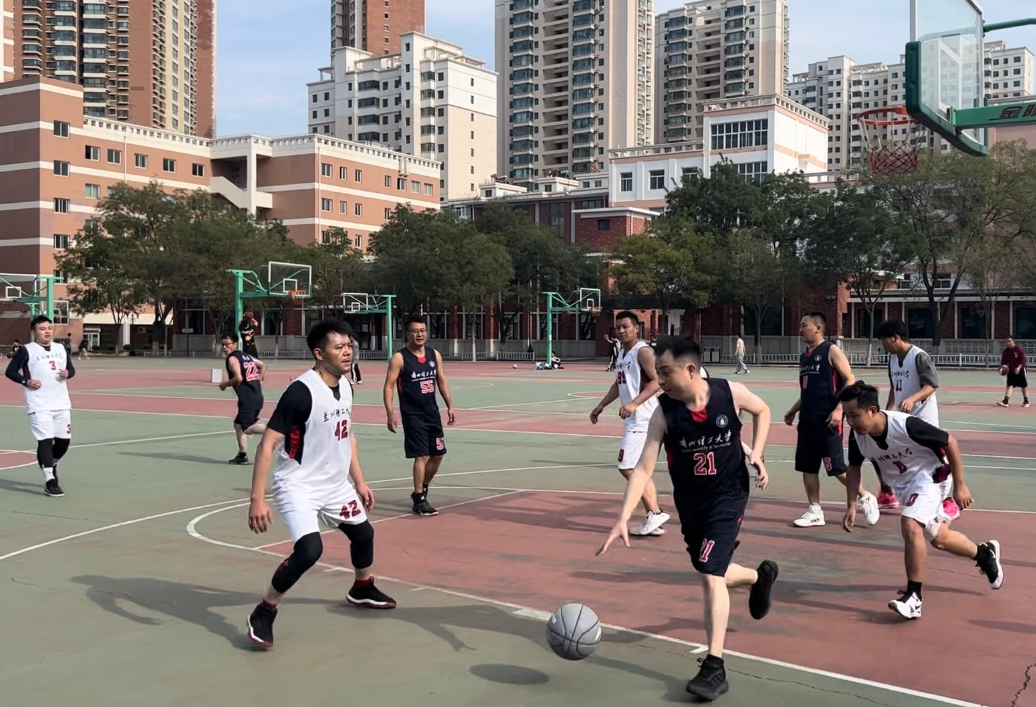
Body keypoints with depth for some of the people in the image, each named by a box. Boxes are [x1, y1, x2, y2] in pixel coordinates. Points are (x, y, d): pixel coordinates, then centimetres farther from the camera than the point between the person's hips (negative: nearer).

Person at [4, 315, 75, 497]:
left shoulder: (61, 348, 11)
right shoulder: (25, 350, -4)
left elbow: (71, 369, 18)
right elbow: (10, 371, -1)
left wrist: (67, 373, -5)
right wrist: (26, 381, -16)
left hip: (62, 403, 5)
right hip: (39, 405, -5)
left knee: (64, 440, 9)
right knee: (45, 440, -12)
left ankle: (51, 466, 37)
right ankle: (50, 481, -8)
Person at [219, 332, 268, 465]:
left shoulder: (232, 359, -7)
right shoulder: (245, 356, 19)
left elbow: (238, 378, -20)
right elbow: (263, 365, 31)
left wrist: (225, 384, -4)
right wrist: (258, 382, 29)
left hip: (248, 398, -9)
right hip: (257, 396, 9)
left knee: (248, 428, -16)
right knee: (238, 424, 20)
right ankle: (242, 455, 22)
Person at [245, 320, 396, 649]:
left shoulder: (345, 387, -1)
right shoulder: (301, 391, -26)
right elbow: (267, 445, -25)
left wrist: (359, 481, 16)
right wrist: (257, 500, -29)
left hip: (335, 484, 8)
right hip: (298, 486, -8)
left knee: (363, 533, 22)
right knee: (310, 549, -25)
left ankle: (362, 589, 51)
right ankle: (263, 613, -4)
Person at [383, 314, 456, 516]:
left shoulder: (434, 355, 6)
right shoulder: (399, 358, -11)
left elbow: (441, 381, 15)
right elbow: (389, 386, -11)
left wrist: (450, 406, 10)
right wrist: (390, 414, -19)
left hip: (432, 412, 6)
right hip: (412, 414, -6)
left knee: (438, 454, 11)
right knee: (421, 455, -10)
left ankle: (422, 490, 30)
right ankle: (419, 500, -1)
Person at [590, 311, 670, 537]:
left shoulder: (643, 351, -12)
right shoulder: (622, 353, 17)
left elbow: (657, 381, -20)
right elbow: (619, 384, 27)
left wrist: (634, 404, -28)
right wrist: (601, 406, 24)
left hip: (642, 419, -10)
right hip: (635, 419, 10)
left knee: (627, 467, -12)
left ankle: (655, 513, -6)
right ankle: (653, 519, 14)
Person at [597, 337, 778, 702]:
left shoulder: (730, 393, -18)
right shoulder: (663, 413, -17)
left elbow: (762, 411, 6)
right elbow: (643, 469, -18)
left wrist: (756, 453, -7)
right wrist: (622, 520, -27)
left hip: (728, 496, -3)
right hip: (689, 502, 3)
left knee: (711, 575, -15)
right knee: (714, 574, 15)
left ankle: (714, 667, -7)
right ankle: (761, 575, 50)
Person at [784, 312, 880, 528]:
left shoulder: (831, 351, -8)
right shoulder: (804, 356, 15)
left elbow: (850, 381, -13)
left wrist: (839, 409, -22)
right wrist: (793, 411, 16)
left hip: (827, 421, -8)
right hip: (807, 420, 8)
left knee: (837, 468, -4)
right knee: (807, 467, 6)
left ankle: (866, 498, 17)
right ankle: (815, 512, 14)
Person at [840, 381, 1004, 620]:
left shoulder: (906, 425, -36)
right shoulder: (857, 435, -20)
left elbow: (950, 442, -21)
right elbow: (854, 467, 0)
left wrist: (960, 486, -16)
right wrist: (851, 506, -7)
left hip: (928, 477, -6)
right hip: (903, 484, 7)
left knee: (910, 525, -28)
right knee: (938, 539, 20)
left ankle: (914, 597, -19)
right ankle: (984, 553, 49)